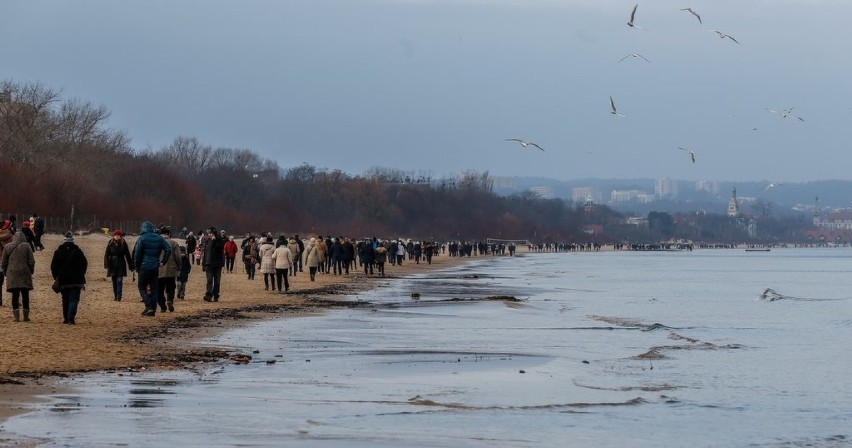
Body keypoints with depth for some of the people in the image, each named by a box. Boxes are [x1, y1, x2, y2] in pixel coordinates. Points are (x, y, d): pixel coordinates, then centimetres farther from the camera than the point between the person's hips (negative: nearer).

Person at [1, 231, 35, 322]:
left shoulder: (7, 247, 5)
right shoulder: (26, 246, -3)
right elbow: (31, 262, -5)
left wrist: (6, 272, 20)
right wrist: (31, 271, 10)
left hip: (12, 275, 2)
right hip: (25, 274, -2)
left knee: (15, 296, 5)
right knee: (25, 295, 5)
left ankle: (16, 316, 0)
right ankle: (26, 316, 7)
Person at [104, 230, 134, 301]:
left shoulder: (123, 244, -2)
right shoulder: (110, 244, -1)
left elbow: (127, 255, 3)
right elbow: (106, 254, -2)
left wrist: (131, 266, 4)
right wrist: (106, 264, -13)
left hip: (121, 265, -2)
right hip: (112, 265, 2)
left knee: (119, 281, -10)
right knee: (114, 281, 9)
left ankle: (119, 297, -10)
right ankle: (115, 296, 19)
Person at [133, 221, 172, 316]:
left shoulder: (142, 238, -6)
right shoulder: (159, 238, 6)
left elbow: (137, 253, -10)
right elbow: (168, 249, 0)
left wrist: (136, 266, -1)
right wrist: (162, 262, 6)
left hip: (144, 267, -4)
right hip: (155, 268, 4)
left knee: (142, 287, 4)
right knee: (154, 288, 10)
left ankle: (148, 306, -13)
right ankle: (153, 309, 9)